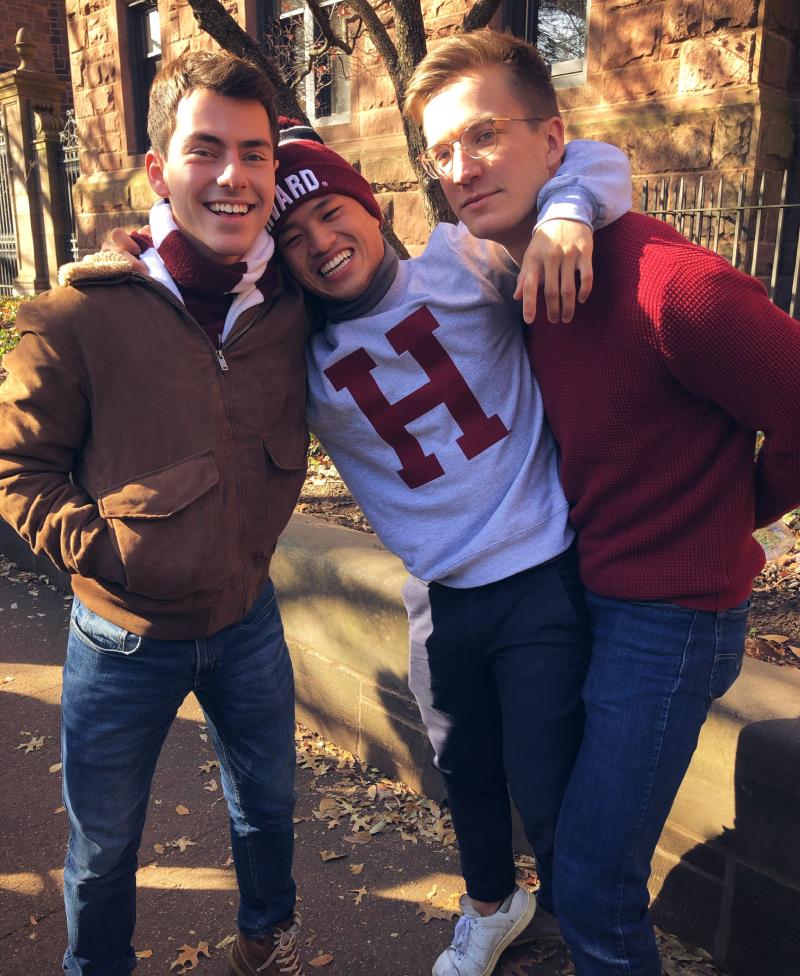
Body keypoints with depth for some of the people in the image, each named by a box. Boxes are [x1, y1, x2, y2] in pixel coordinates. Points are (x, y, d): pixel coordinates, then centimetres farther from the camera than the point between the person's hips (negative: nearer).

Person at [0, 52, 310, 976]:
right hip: (124, 638, -3)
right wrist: (99, 547, -17)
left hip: (246, 620, 3)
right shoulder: (80, 313, -18)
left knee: (267, 805, 25)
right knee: (103, 845, 19)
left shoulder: (295, 304, -8)